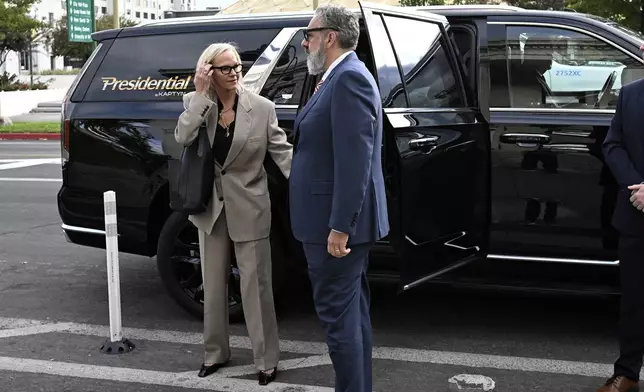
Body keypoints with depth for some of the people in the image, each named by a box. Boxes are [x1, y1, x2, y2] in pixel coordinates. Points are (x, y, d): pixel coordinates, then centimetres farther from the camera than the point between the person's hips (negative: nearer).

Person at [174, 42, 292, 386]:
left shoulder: (262, 107, -9)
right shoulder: (195, 103, -2)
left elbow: (283, 152, -10)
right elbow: (182, 137, -19)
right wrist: (201, 93, -21)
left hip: (248, 209, -3)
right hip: (211, 208, 3)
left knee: (255, 286, 3)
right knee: (213, 286, 16)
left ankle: (266, 360, 14)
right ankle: (215, 352, 32)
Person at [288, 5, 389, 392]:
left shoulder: (349, 78, -17)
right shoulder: (344, 77, 16)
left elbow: (355, 160, -24)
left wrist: (339, 226, -25)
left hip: (339, 224, -11)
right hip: (342, 221, 11)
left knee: (339, 316, -4)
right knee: (352, 313, 16)